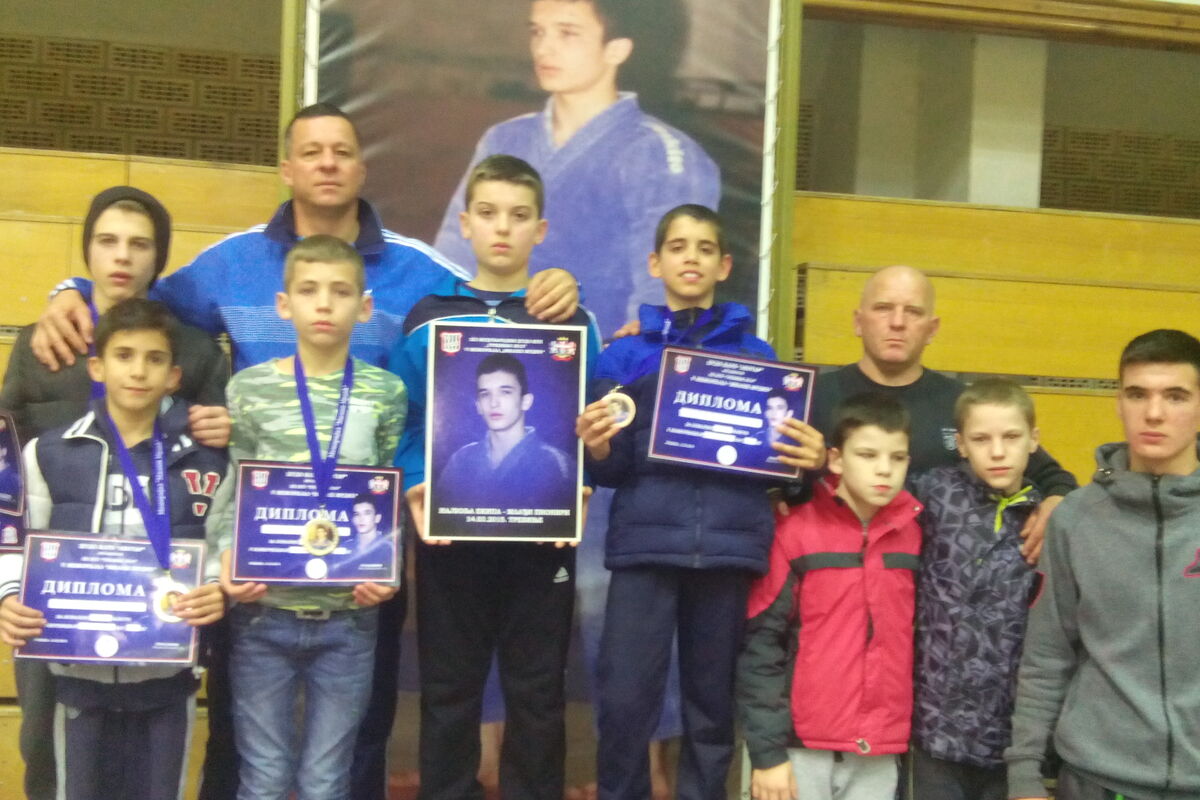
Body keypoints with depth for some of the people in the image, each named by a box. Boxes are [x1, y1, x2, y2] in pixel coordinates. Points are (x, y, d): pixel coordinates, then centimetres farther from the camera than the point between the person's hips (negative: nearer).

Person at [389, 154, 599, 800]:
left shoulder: (573, 323, 4)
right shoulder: (428, 319, 5)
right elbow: (405, 423, 3)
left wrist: (577, 493, -14)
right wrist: (414, 488, -14)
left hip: (542, 537, 0)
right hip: (450, 535, 0)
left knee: (537, 693, 9)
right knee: (449, 691, 10)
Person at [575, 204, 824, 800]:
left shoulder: (758, 356, 12)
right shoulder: (624, 355, 8)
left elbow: (778, 459, 10)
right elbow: (610, 470, 4)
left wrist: (808, 461, -10)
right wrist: (596, 449, -17)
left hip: (730, 546, 1)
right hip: (646, 545, -1)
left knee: (713, 706, 9)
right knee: (624, 704, -6)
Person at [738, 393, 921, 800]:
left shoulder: (915, 534, 4)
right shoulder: (796, 532, -7)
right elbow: (761, 645, -7)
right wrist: (767, 751, -9)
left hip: (880, 756, 3)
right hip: (803, 748, -3)